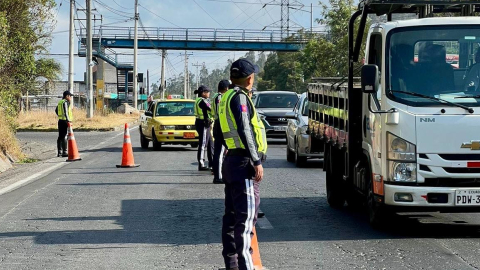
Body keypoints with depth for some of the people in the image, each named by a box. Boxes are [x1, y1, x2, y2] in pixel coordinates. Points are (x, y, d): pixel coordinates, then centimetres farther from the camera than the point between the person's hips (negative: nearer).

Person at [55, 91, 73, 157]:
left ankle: (59, 152, 16)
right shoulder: (65, 102, -13)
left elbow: (56, 110, 27)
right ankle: (64, 152, -8)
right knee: (64, 137, -8)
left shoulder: (60, 102, 15)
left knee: (60, 136, 12)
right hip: (65, 121, -9)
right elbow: (65, 112, -24)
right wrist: (68, 120, -27)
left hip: (60, 121, 9)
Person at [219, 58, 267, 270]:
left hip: (231, 160, 10)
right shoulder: (240, 97, -12)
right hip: (244, 162, -10)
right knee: (246, 215, -13)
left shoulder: (227, 97, 16)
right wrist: (256, 161, -20)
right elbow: (245, 130, -20)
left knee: (232, 214, 13)